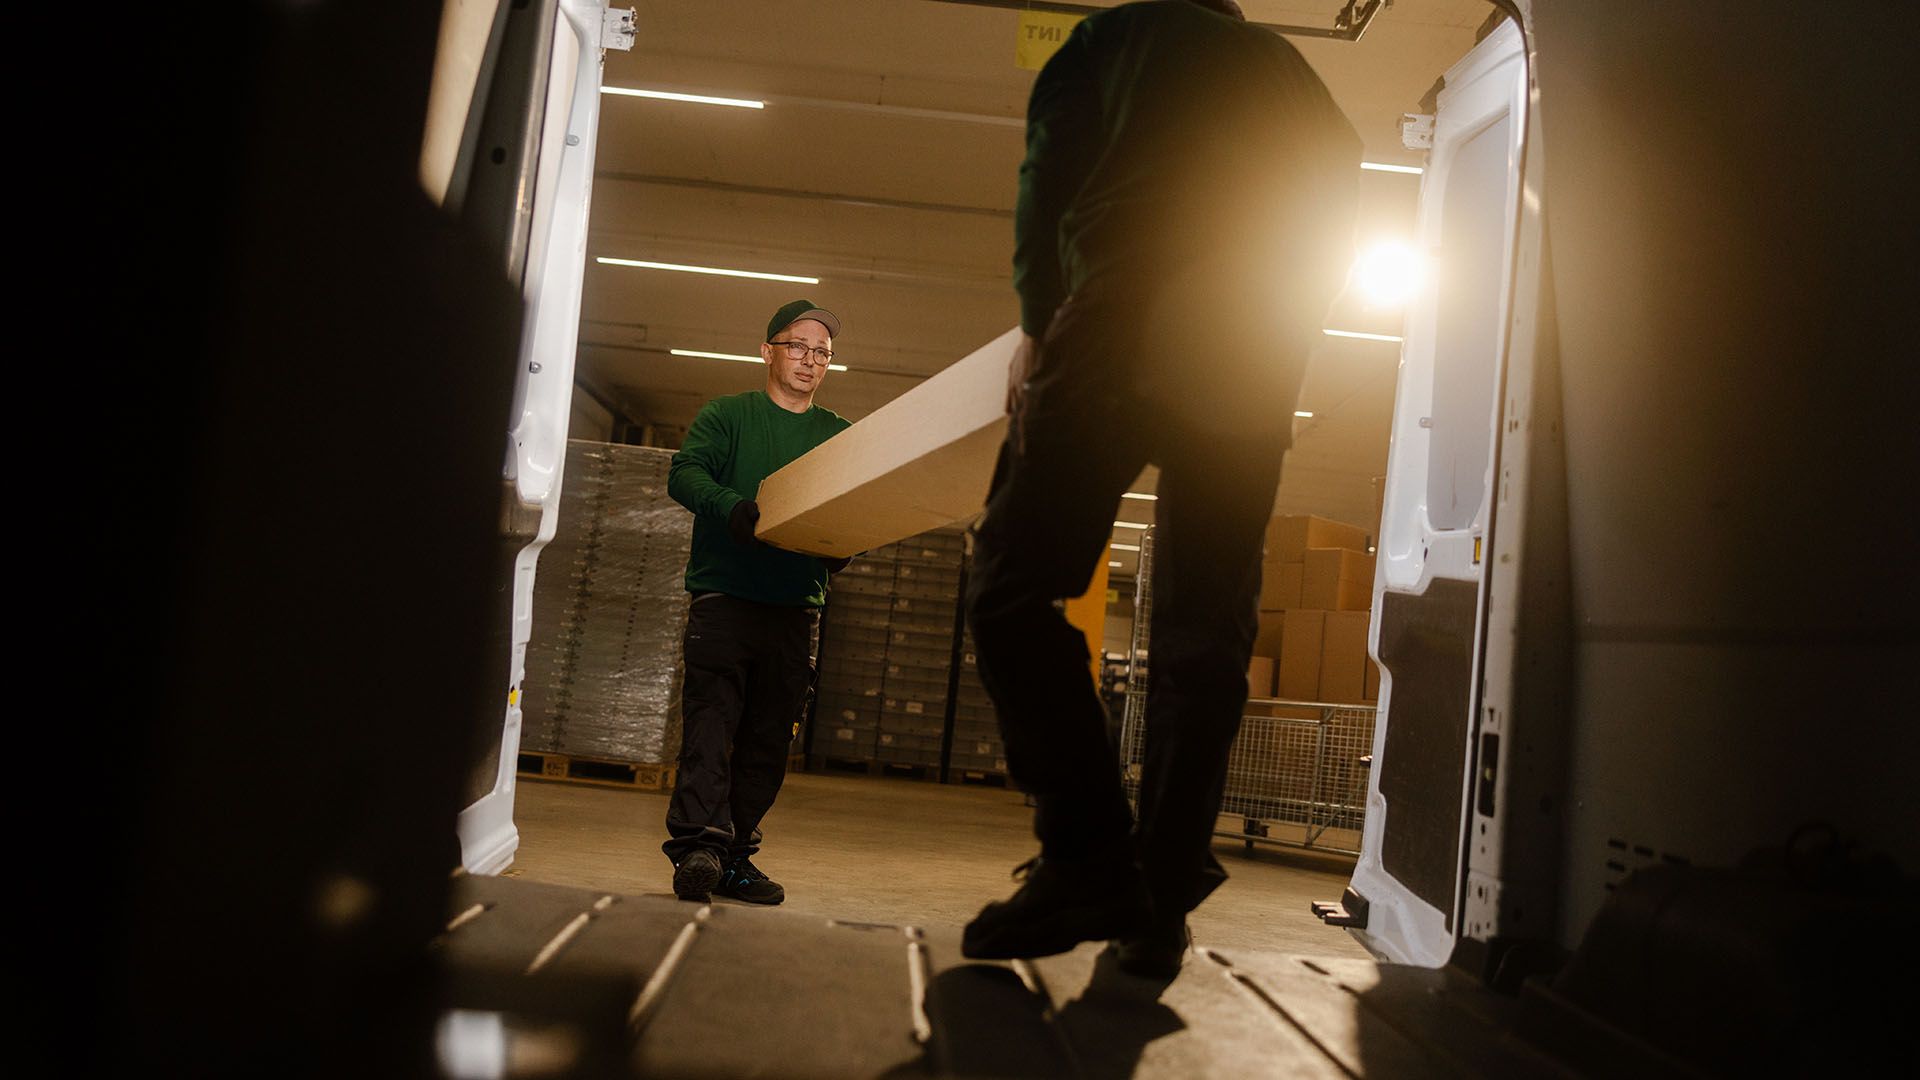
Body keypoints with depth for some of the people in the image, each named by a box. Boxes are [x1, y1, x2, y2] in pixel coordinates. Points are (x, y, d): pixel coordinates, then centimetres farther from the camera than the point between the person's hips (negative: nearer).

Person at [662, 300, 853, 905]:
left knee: (770, 737, 3)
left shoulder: (841, 436, 16)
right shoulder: (726, 415, 8)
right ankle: (698, 843, -16)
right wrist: (734, 507, -26)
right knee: (711, 721, -12)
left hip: (796, 607, 3)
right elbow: (685, 474, -6)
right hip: (724, 597, -3)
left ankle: (734, 856, 10)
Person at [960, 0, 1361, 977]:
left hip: (1120, 337, -4)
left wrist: (1042, 329, 18)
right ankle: (1161, 904, 2)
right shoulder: (1297, 78, 32)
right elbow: (1328, 242, 24)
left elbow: (1046, 183, 11)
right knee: (1205, 636, 4)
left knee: (1014, 585, -4)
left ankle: (1088, 854, -14)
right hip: (1251, 380, 4)